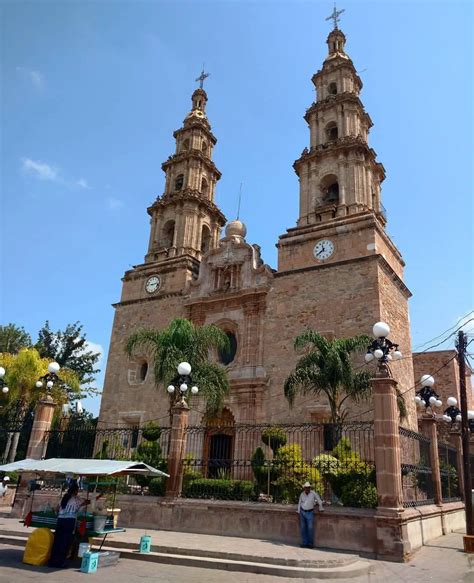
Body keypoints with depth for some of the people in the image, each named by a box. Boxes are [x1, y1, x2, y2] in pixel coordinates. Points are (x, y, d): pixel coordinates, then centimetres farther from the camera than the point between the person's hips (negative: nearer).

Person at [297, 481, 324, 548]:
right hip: (302, 512, 3)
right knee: (303, 528, 4)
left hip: (310, 513, -3)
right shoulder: (302, 494, -1)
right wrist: (299, 512, 8)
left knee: (310, 528, -6)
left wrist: (321, 508, 4)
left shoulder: (313, 493, -12)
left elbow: (319, 500, -1)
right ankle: (304, 543, 11)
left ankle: (310, 543, 4)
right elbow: (299, 503, 9)